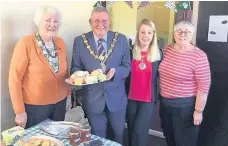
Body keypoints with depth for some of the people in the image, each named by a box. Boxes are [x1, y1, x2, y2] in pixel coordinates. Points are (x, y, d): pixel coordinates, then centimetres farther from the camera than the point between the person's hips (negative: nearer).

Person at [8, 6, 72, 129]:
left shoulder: (60, 43, 0)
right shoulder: (26, 43, -16)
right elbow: (15, 78, -14)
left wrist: (68, 95, 10)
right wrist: (19, 111, -13)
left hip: (59, 103, 5)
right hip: (34, 106, -5)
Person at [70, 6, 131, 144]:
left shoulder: (121, 39, -3)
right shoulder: (80, 41, -4)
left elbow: (127, 66, -3)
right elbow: (75, 67, 0)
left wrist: (115, 71, -24)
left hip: (116, 97, 1)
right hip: (93, 98, 0)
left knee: (119, 135, 22)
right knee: (98, 138, 19)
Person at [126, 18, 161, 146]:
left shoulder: (158, 53, -3)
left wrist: (160, 95, -1)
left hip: (149, 99, -1)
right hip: (131, 98, 2)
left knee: (139, 132, -3)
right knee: (132, 132, 15)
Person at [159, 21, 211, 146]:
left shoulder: (198, 56, -18)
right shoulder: (167, 49, 1)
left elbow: (204, 86, -17)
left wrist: (198, 111, -15)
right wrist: (160, 97, 16)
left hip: (185, 105, -6)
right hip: (165, 102, 6)